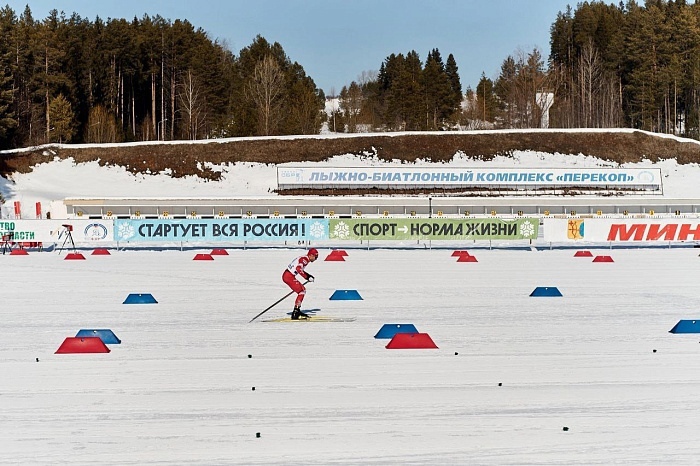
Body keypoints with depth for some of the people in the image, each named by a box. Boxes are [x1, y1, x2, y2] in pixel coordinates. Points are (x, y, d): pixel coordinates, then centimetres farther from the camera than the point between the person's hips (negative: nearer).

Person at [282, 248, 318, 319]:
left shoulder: (303, 258, 17)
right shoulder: (305, 259, -13)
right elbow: (298, 268, -28)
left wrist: (309, 275, 24)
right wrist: (307, 277, -23)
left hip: (287, 275, 10)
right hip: (289, 277, -10)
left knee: (303, 289, 18)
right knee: (302, 291, -9)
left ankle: (297, 310, 22)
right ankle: (295, 312, -14)